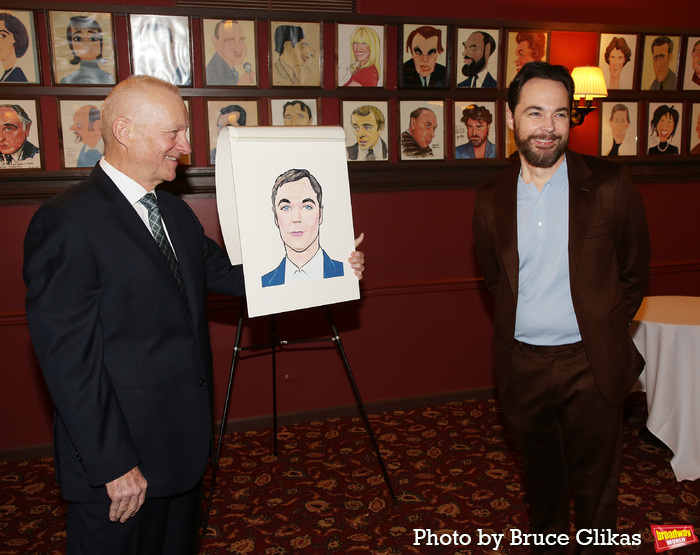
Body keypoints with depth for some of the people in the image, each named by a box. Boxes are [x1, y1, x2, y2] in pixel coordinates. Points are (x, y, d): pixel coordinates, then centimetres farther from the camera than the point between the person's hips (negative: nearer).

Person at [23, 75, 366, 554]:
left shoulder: (176, 212, 8)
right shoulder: (67, 223, -19)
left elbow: (225, 272, 10)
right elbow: (68, 357, -21)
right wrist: (112, 464, -20)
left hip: (183, 443, 8)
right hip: (117, 462, -8)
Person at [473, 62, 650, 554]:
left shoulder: (609, 185, -7)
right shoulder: (492, 199, 1)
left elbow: (634, 272, 2)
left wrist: (605, 328, 2)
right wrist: (517, 325, 7)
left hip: (590, 365, -2)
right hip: (522, 364, 3)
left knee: (595, 489, 11)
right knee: (541, 477, 22)